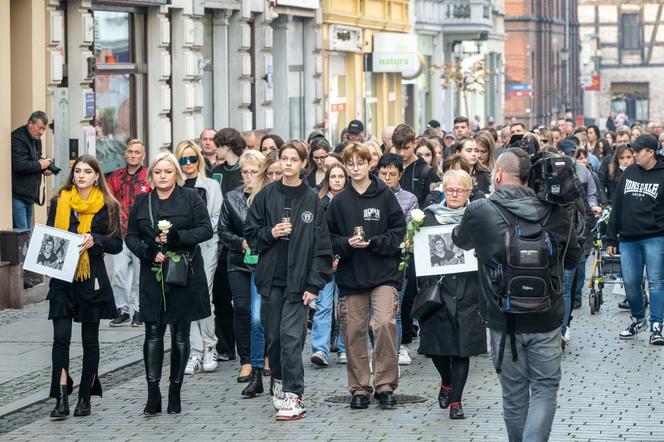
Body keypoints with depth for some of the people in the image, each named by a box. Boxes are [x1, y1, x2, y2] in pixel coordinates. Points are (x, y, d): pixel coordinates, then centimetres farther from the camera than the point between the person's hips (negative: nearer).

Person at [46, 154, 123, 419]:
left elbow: (117, 244, 1)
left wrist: (95, 240, -17)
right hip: (62, 278, 1)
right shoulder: (59, 202, 7)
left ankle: (85, 398, 17)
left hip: (92, 280, -1)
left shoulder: (108, 206, 2)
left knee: (90, 340, 7)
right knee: (61, 337, -10)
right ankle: (61, 399, -12)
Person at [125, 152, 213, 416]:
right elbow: (131, 236, 10)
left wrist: (178, 237, -18)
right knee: (153, 334, -5)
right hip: (152, 276, 2)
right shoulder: (142, 202, 10)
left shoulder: (190, 199, 2)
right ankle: (153, 396, -5)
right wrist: (148, 251, -9)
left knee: (180, 334, 4)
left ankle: (175, 394, 12)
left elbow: (206, 230, -4)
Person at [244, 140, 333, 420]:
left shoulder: (312, 200, 0)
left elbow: (321, 246, -1)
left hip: (298, 280, -3)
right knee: (273, 337, 8)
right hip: (271, 278, 3)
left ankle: (294, 398, -9)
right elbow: (251, 234, 11)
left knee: (291, 337, -10)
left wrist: (314, 284, -7)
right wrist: (270, 233, -10)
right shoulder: (267, 195, 6)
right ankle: (279, 383, 29)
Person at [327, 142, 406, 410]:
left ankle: (385, 385, -6)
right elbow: (330, 238, 8)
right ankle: (360, 388, 14)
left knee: (384, 323, -17)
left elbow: (399, 230, -1)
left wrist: (374, 242, -13)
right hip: (351, 275, 3)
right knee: (354, 331, 3)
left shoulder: (385, 196, 2)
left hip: (383, 272, -2)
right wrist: (347, 244, -11)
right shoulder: (339, 202, 7)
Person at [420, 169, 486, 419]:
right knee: (436, 343, 1)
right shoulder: (429, 216, 7)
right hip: (438, 288, 1)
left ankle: (455, 400, 8)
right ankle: (447, 382, 32)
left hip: (468, 291, -1)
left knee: (463, 345, -1)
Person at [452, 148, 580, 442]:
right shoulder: (555, 211, -5)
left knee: (514, 393, 13)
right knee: (545, 387, 8)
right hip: (546, 318, 0)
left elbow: (460, 240, 13)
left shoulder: (479, 212, -10)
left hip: (504, 319, 0)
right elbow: (573, 255, 10)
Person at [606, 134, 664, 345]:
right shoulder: (629, 172, 8)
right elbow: (617, 206, 11)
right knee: (630, 283, 6)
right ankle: (638, 319, 25)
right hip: (628, 239, 4)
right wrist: (611, 238, 8)